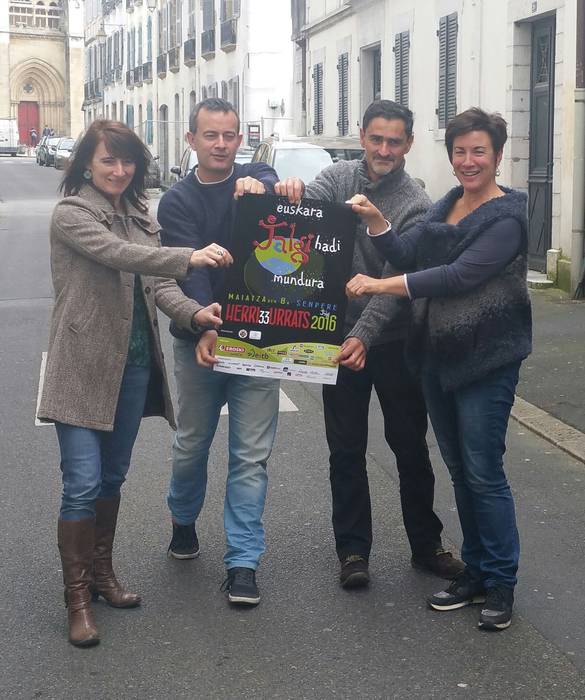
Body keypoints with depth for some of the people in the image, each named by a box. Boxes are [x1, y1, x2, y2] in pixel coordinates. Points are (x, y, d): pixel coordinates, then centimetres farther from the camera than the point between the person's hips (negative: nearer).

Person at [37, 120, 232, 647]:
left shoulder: (140, 216, 11)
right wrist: (189, 257, -38)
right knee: (83, 484, -6)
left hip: (134, 364, 6)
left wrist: (193, 311, -17)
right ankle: (78, 598, 6)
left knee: (112, 478, 16)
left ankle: (102, 573, 32)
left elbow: (157, 282, 3)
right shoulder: (71, 213, -9)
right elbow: (117, 254, -26)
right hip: (84, 366, -6)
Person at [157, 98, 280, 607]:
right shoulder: (178, 201, -1)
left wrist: (258, 186, -44)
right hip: (198, 339, 0)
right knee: (192, 445, 15)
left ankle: (243, 561, 7)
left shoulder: (258, 178, 4)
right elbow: (189, 270, -16)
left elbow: (276, 186, -21)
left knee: (251, 457, 0)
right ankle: (183, 521, 42)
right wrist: (205, 327, -31)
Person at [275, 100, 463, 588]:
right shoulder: (339, 176, 1)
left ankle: (426, 545, 25)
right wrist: (289, 192, -38)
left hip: (394, 341, -2)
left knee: (411, 447, 10)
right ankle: (353, 549, 19)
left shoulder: (416, 204, -11)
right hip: (341, 336, 2)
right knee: (346, 451, 8)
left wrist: (364, 335, -31)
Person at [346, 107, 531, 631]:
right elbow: (405, 252, 4)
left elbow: (460, 276, -23)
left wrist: (381, 285, -26)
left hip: (486, 361, -7)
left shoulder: (506, 217, -12)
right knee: (460, 471, 14)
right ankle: (475, 573, 26)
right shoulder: (447, 206, 12)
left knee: (484, 475, -2)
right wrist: (375, 220, -14)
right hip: (437, 357, 7)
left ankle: (501, 585, 11)